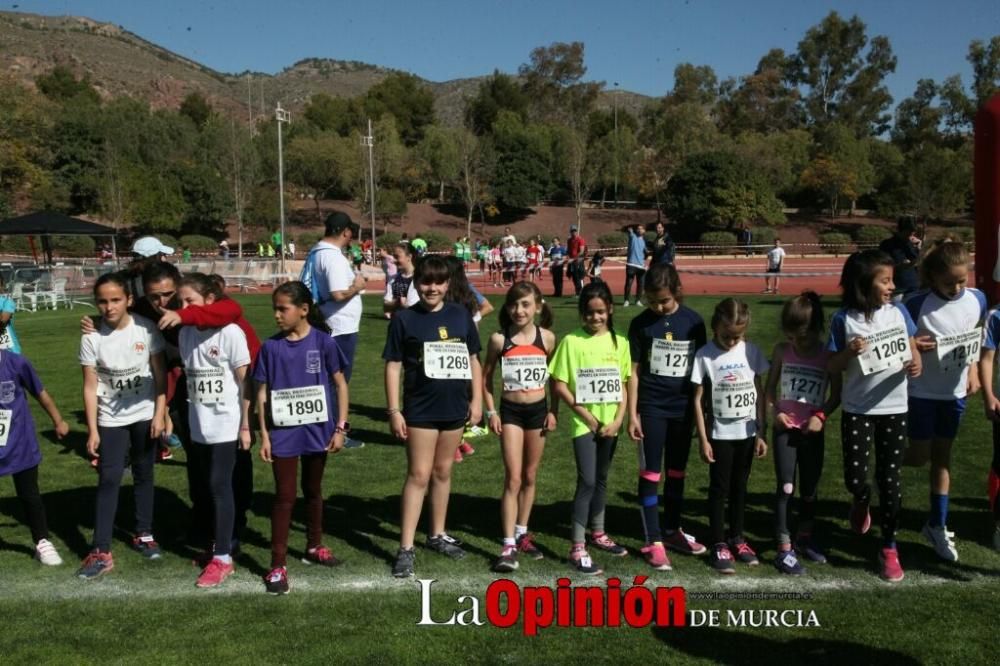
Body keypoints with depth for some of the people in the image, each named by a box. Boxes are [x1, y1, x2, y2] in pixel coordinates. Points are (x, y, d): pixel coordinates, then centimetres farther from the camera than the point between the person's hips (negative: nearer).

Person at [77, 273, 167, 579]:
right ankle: (101, 552, 1)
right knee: (108, 480, -3)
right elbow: (90, 386, -7)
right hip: (111, 419, 0)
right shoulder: (92, 338, -11)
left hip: (144, 415, 1)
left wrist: (159, 414, -8)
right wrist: (92, 430, -7)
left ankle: (143, 534, 29)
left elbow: (160, 374, -4)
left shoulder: (146, 329, -12)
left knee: (144, 476, 12)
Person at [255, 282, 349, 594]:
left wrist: (340, 427, -5)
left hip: (317, 431, 0)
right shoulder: (271, 347, -4)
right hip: (283, 433, 0)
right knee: (285, 496, 3)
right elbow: (263, 392, 0)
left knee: (313, 491, 17)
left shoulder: (323, 342, -8)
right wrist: (264, 434, -3)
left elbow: (340, 384, -2)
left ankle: (314, 546, 36)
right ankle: (278, 565, 9)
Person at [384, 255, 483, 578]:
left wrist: (476, 399, 5)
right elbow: (393, 366, -5)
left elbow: (473, 359, 10)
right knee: (418, 475, -3)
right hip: (420, 409, -3)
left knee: (443, 472, 15)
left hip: (455, 407, 4)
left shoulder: (461, 315, 4)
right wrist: (393, 410, -9)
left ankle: (438, 535, 30)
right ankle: (406, 548, 2)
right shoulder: (404, 319, -5)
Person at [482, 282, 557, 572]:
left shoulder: (547, 338, -4)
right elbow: (486, 377, 2)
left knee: (530, 477, 13)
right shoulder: (499, 339, -7)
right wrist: (491, 412, -3)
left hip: (538, 410, 2)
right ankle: (509, 545, -5)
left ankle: (522, 533, 29)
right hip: (510, 411, -2)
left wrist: (553, 411, 2)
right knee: (513, 479, -7)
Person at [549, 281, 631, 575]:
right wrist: (586, 415, -10)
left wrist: (618, 419, -5)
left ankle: (598, 533, 34)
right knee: (587, 481, -10)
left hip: (610, 424, 4)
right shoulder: (572, 341, -8)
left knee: (601, 479, 17)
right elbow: (559, 385, -8)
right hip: (584, 424, -4)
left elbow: (623, 385, 6)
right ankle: (577, 548, -5)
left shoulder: (619, 342, 3)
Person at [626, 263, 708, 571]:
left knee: (677, 472, 14)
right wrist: (632, 414, -5)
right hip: (652, 407, -2)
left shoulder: (693, 321, -2)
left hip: (683, 407, 2)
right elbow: (634, 371, -3)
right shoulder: (641, 324, -5)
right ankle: (653, 541, 7)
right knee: (651, 473, 0)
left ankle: (672, 531, 29)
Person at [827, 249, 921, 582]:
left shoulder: (898, 312, -2)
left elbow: (912, 348, 7)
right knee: (855, 479, -4)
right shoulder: (844, 319, -9)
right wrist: (849, 352, -24)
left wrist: (916, 363, -14)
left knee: (890, 480, 6)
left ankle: (889, 549, 21)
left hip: (894, 409, 2)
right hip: (857, 411, -2)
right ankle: (862, 502, 35)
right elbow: (832, 368, -4)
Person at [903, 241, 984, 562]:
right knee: (919, 456, 0)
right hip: (921, 391, -4)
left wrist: (973, 370, 4)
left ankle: (937, 525, 25)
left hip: (955, 391, 4)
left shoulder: (977, 300, -6)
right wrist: (912, 345, -31)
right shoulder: (918, 304, -21)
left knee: (942, 455, 13)